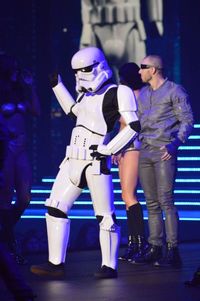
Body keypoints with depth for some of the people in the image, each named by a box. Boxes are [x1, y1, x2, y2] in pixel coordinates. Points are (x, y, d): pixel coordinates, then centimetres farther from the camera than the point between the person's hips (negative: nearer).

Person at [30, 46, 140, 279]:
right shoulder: (87, 94, 17)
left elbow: (133, 126, -13)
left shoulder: (115, 93, -6)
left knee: (105, 215, -4)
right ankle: (56, 263, 4)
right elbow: (73, 110, 39)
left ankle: (110, 266, 3)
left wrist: (108, 150, -16)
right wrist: (57, 84, 36)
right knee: (55, 208, 2)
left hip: (95, 162, -8)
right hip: (73, 161, 8)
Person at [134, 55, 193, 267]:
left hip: (164, 153, -6)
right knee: (151, 202, 6)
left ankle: (173, 251, -13)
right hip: (144, 153, 6)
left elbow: (187, 121, -6)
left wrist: (175, 143, -20)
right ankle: (155, 248, 10)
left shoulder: (175, 91, -1)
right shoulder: (142, 94, 18)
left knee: (165, 200, -12)